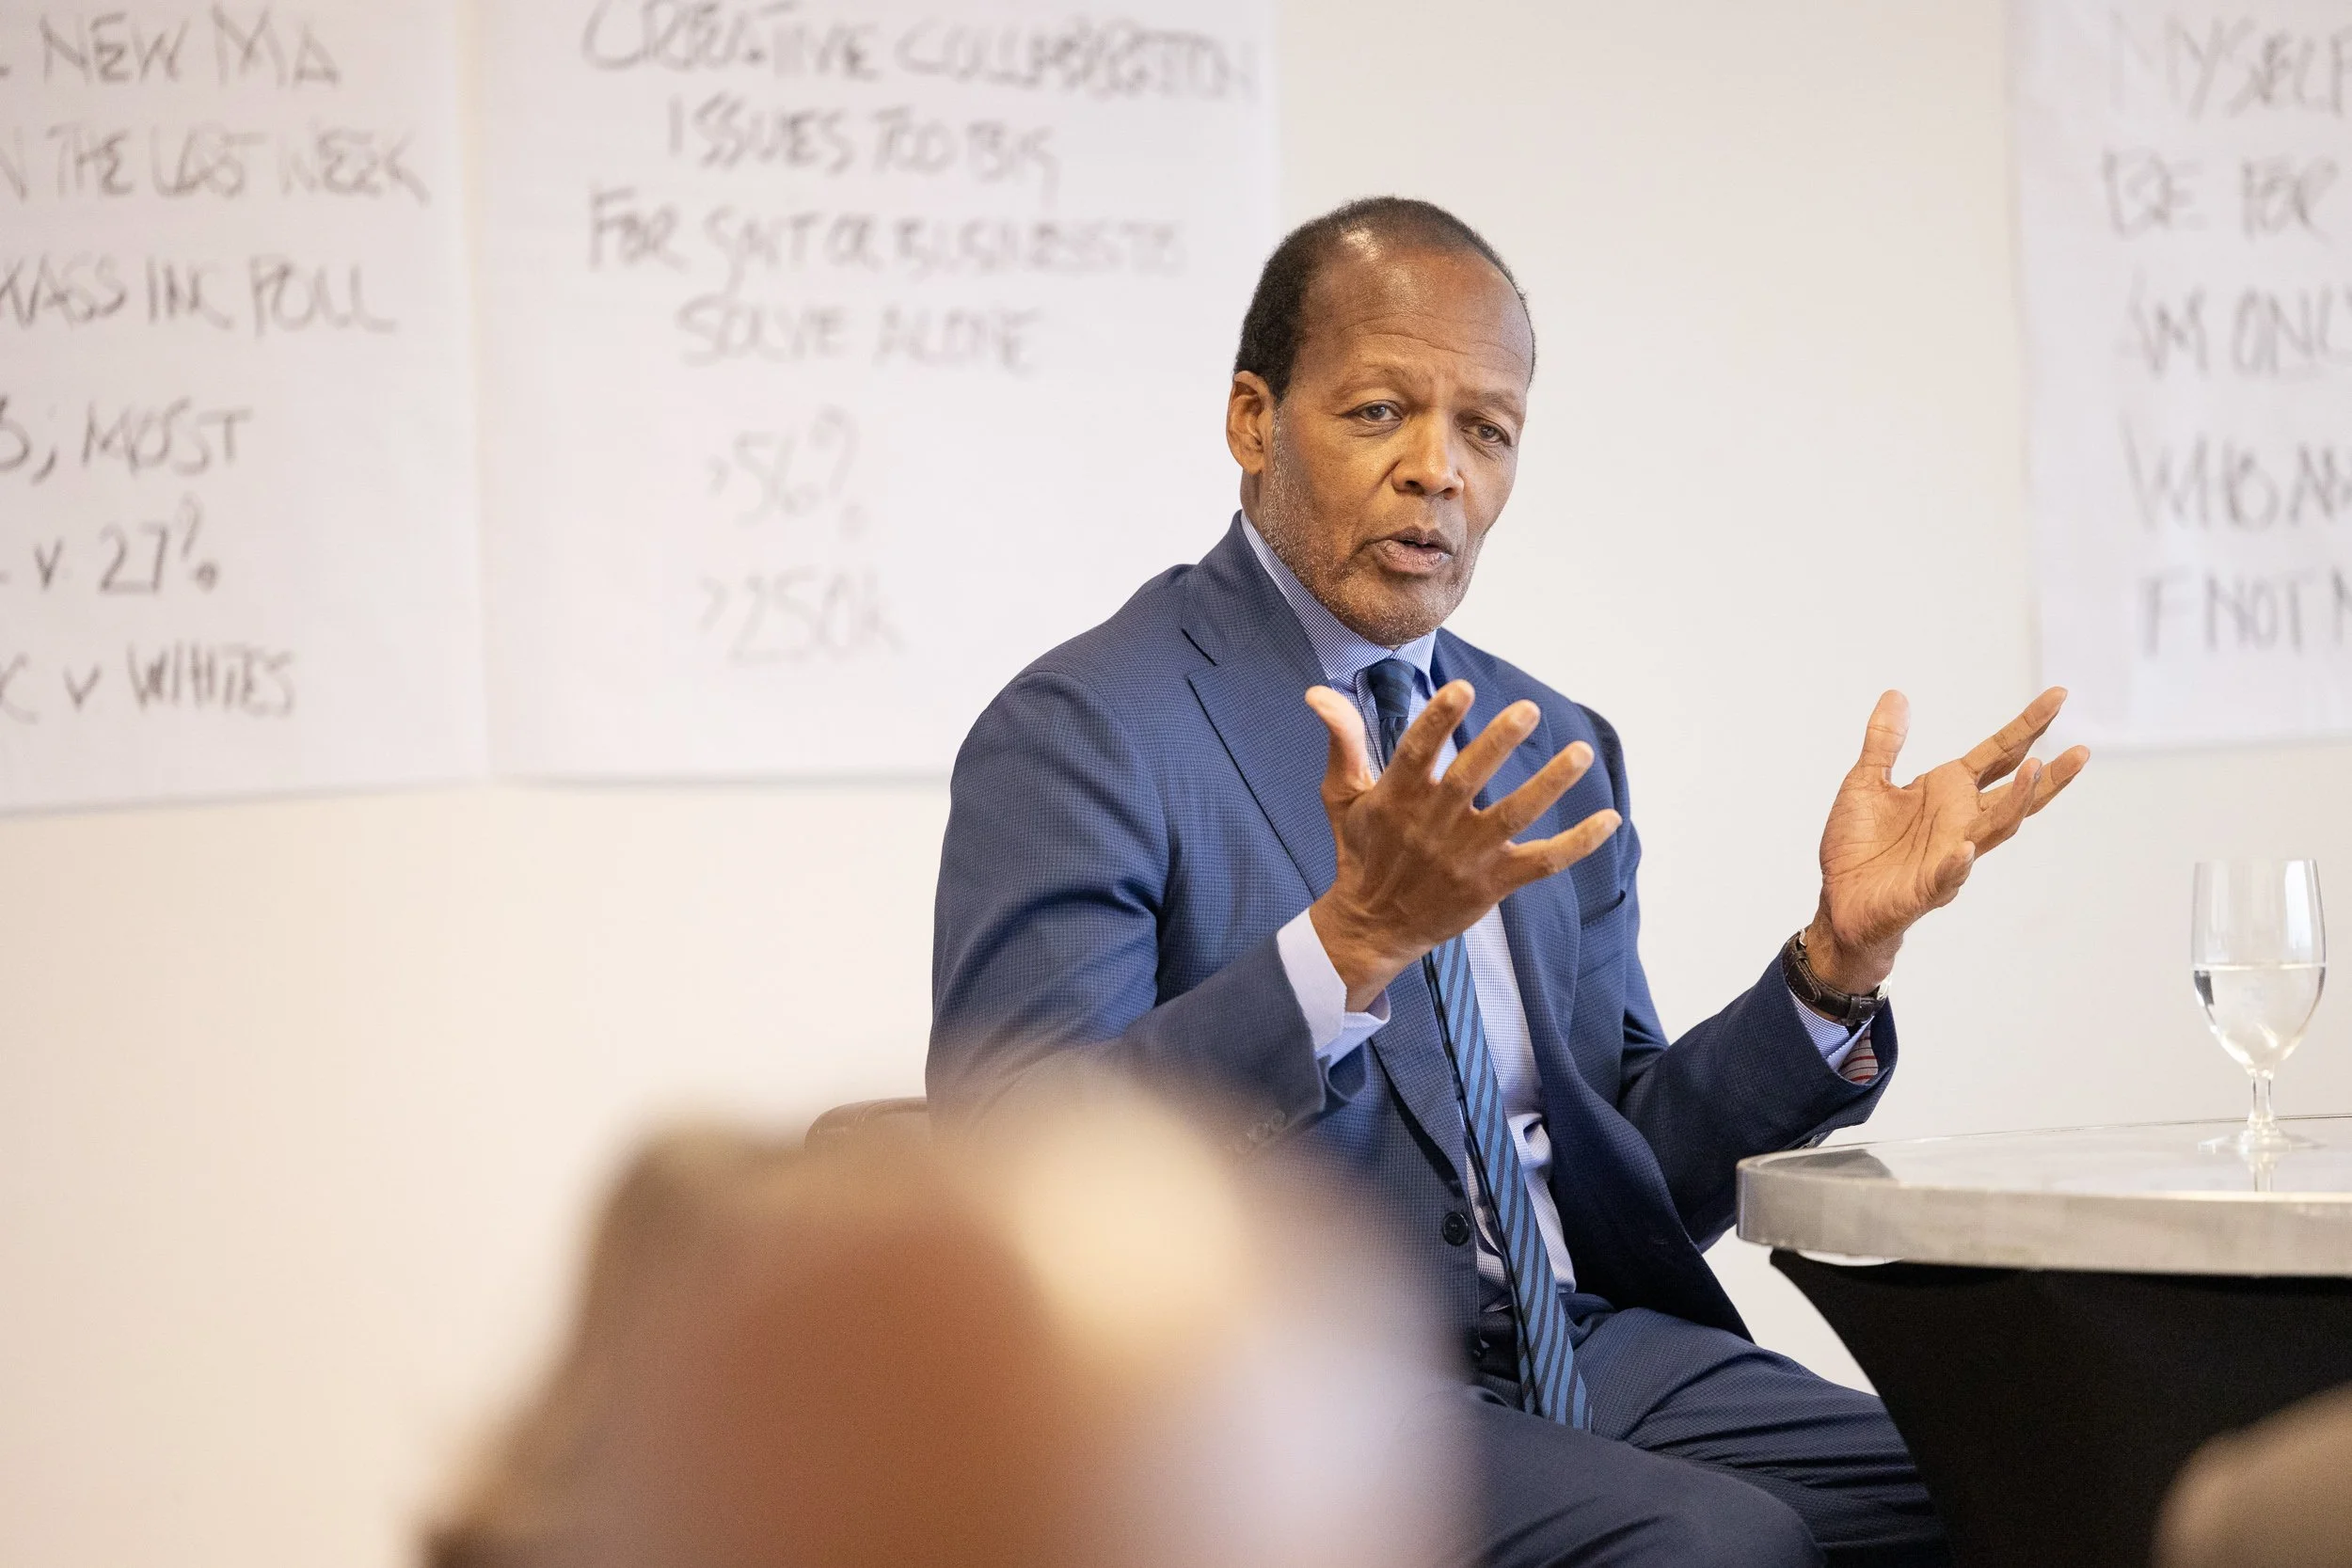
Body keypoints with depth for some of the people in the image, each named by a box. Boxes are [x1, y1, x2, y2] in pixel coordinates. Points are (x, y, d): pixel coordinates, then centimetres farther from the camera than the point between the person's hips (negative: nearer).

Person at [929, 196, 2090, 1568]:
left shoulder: (1549, 758, 18)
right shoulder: (1083, 732, -5)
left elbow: (1640, 1184, 17)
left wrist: (1840, 958, 1)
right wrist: (1352, 943, -28)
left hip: (1592, 1354, 6)